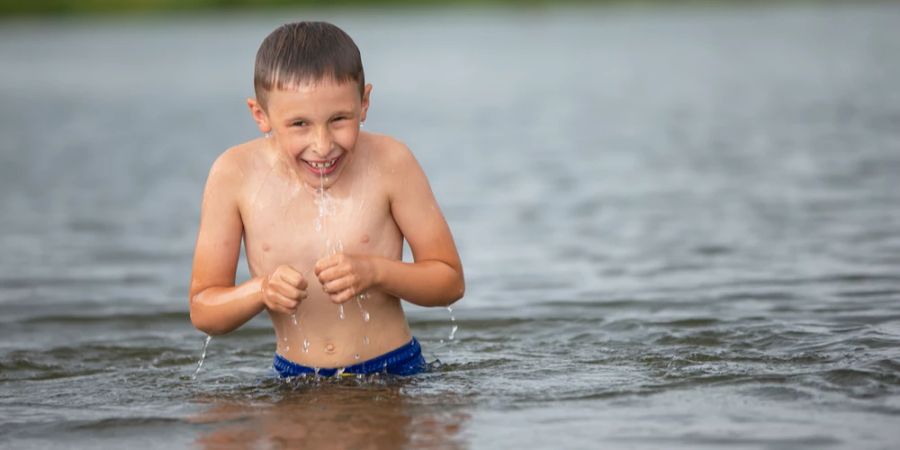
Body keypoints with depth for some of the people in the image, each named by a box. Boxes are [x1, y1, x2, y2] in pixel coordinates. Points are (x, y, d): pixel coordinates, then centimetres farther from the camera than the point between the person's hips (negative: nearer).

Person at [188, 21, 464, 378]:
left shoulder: (389, 163, -10)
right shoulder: (235, 175, -9)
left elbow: (451, 281, -2)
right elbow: (202, 312, -3)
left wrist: (375, 272, -20)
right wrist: (260, 291, -24)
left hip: (395, 373, -1)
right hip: (294, 383, 1)